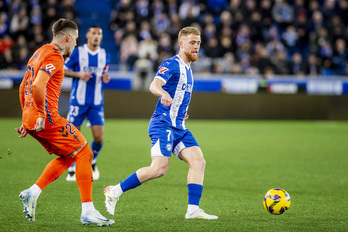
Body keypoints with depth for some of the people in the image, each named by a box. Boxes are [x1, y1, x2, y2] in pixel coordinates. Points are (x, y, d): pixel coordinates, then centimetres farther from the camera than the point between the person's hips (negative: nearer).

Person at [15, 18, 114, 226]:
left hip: (31, 119, 10)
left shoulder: (40, 53, 20)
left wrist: (28, 119, 27)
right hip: (48, 119, -10)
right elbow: (38, 86, -28)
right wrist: (42, 114, -19)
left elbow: (23, 87, 26)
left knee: (67, 157, 19)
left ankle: (32, 193, 9)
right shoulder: (54, 57, -12)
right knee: (84, 153, -3)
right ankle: (88, 211, -5)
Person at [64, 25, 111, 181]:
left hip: (96, 102, 2)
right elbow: (64, 71, 1)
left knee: (99, 137, -5)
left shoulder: (105, 55, 7)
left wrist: (105, 77, -3)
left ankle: (92, 163, 23)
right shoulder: (78, 52, -3)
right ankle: (72, 170, 13)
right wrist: (79, 74, -17)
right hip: (78, 100, -2)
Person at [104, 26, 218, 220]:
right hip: (163, 124, -9)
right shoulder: (172, 64, -9)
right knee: (159, 169, -18)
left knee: (199, 161, -7)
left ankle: (193, 210, -8)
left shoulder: (187, 69, 20)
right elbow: (154, 85, -26)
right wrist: (163, 93, -46)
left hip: (179, 127, 9)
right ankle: (115, 192, -5)